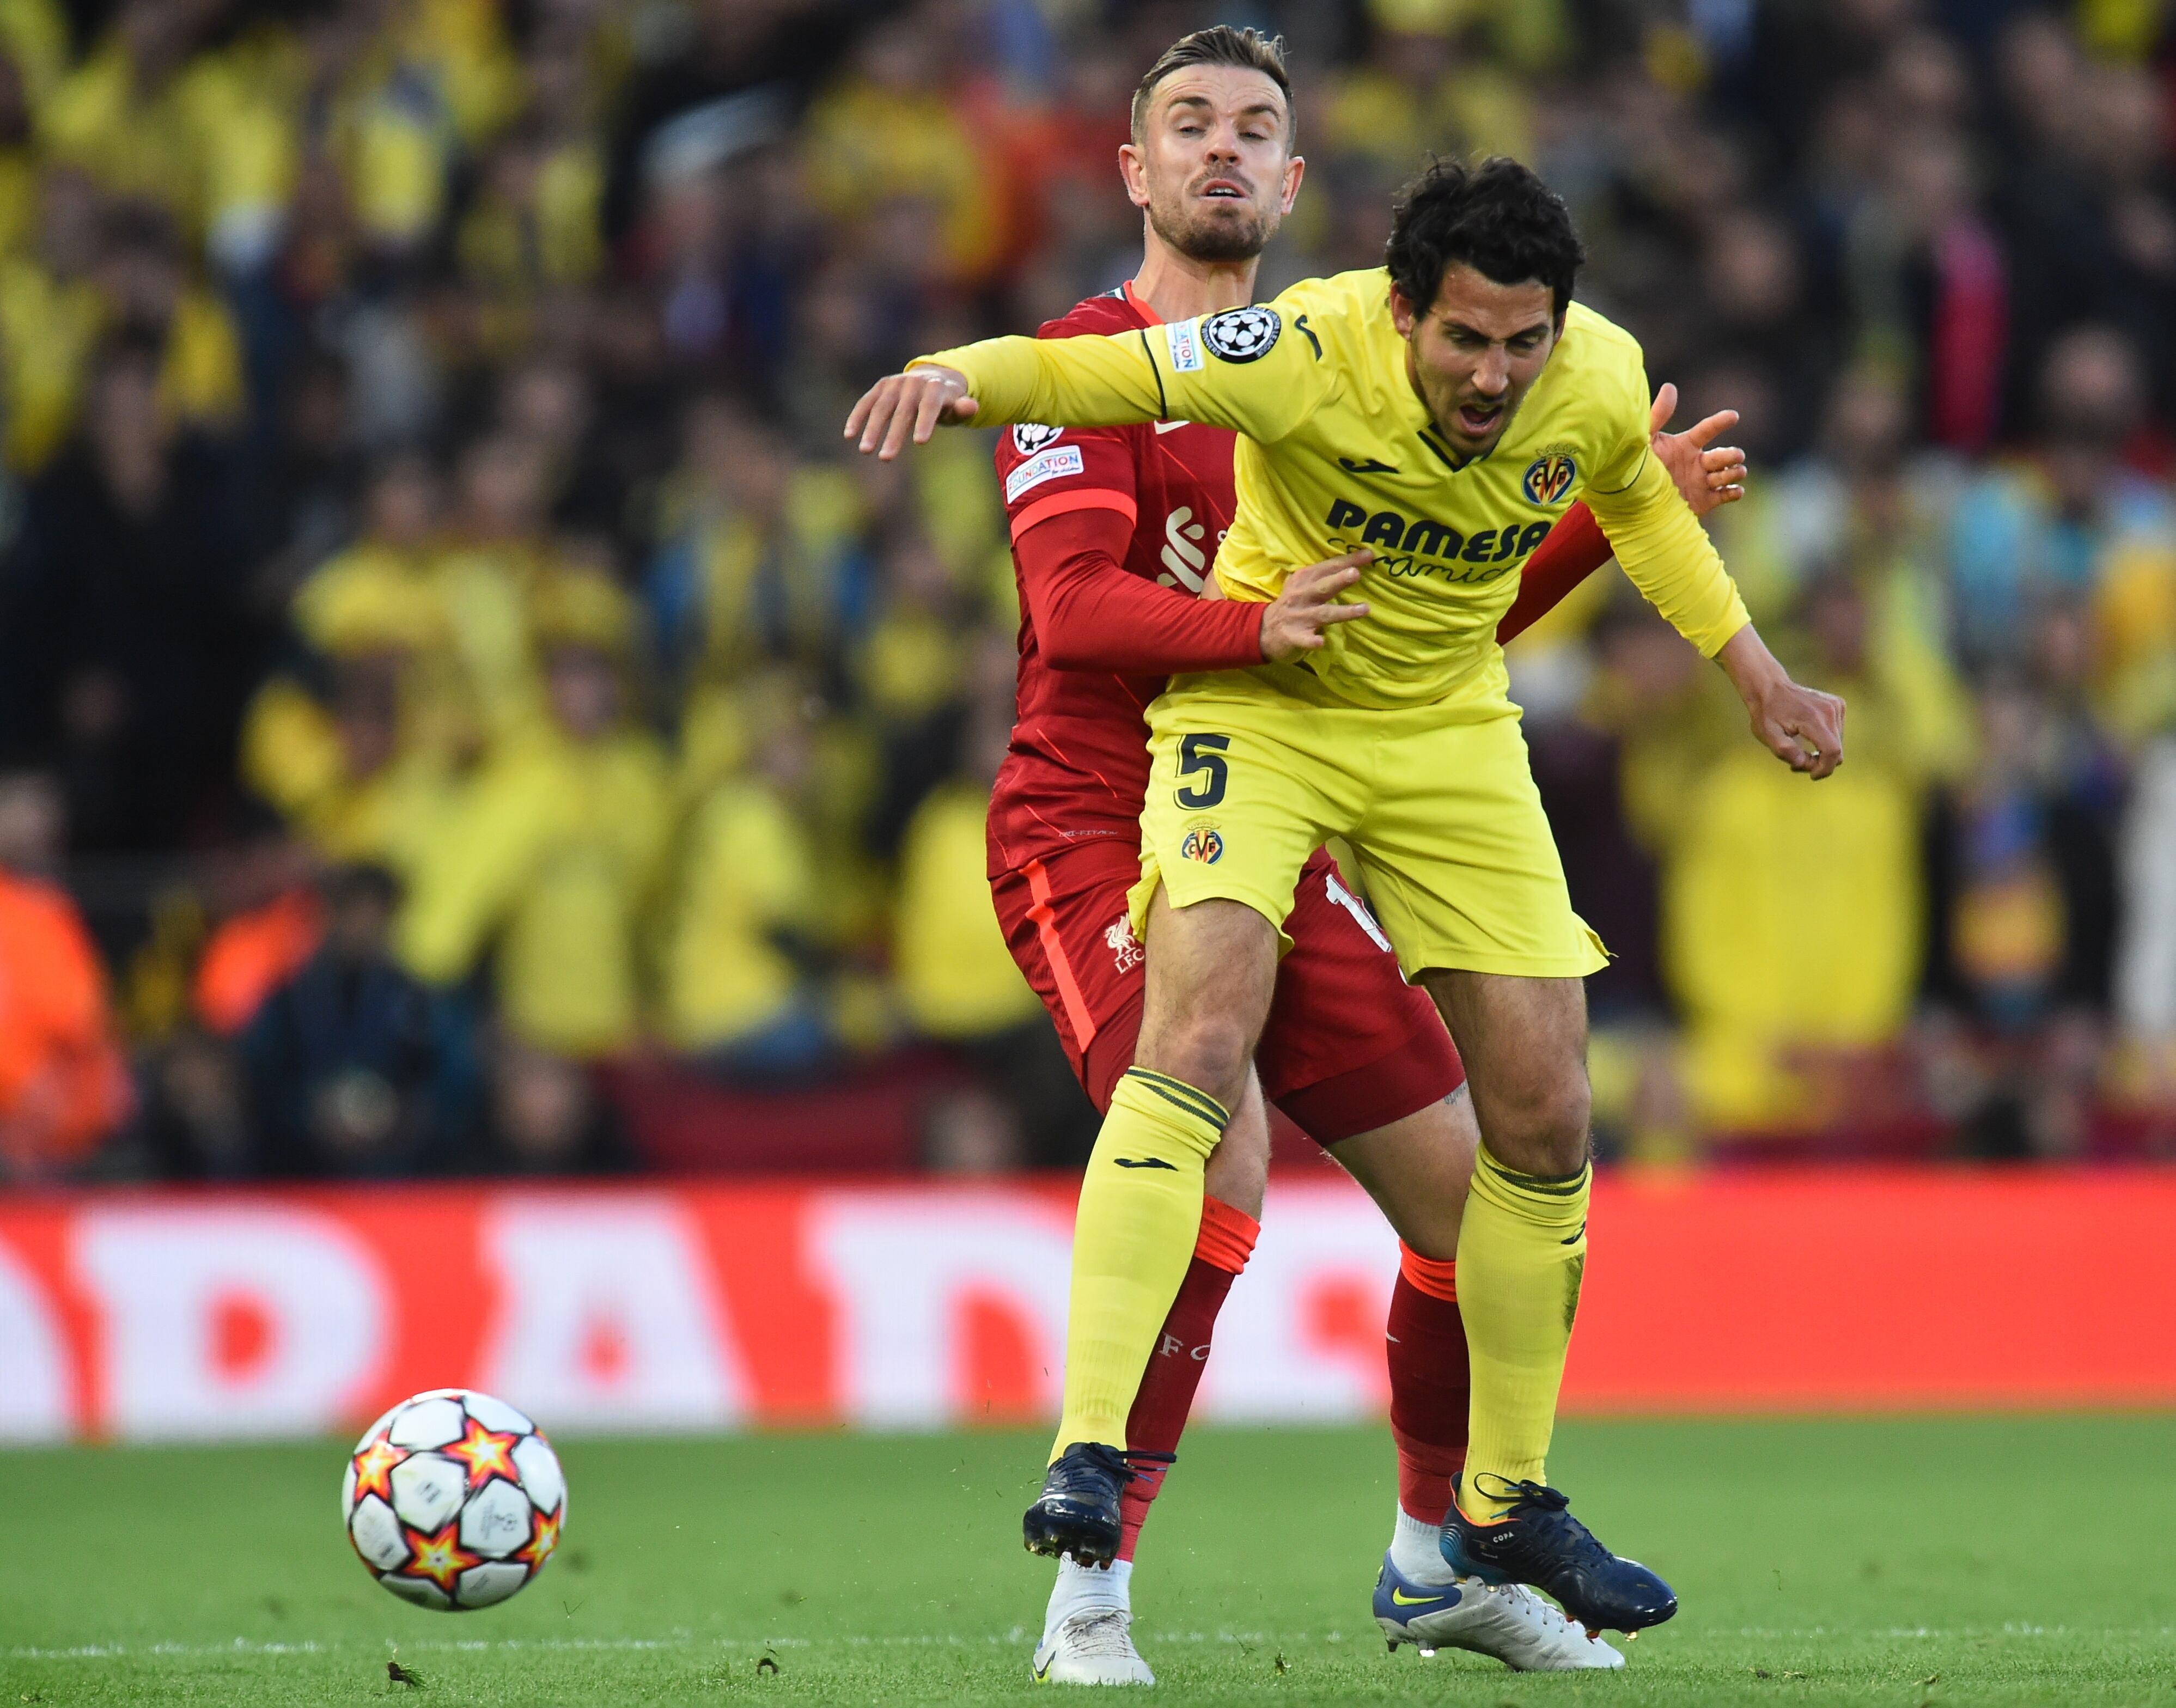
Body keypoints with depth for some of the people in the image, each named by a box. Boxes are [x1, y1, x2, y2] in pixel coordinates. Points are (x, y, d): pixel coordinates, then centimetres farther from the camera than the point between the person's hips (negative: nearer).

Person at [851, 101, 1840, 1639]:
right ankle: (1088, 1449, -29)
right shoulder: (1311, 355, -29)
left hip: (1454, 733, 5)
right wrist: (957, 380, -54)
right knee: (1203, 1034, -28)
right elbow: (1084, 372, -32)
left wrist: (1756, 675, 14)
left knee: (1543, 1119, 3)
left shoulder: (1598, 381, -15)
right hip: (1258, 705, -5)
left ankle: (1508, 1505, 21)